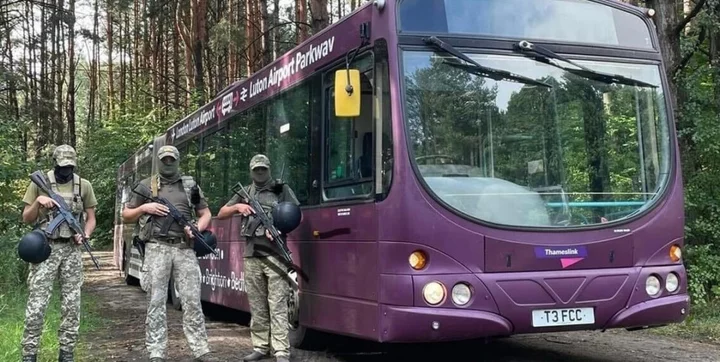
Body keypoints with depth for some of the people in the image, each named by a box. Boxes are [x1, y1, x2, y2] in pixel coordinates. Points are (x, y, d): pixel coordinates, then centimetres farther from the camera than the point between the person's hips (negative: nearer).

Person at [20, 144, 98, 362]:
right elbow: (26, 219, 5)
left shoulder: (84, 186, 7)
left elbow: (91, 218, 12)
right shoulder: (40, 183, 2)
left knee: (71, 305, 4)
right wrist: (38, 202, -13)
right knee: (36, 304, -6)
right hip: (45, 248, -2)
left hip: (72, 250, 2)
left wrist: (85, 235, -8)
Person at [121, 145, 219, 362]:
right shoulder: (146, 186, 10)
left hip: (185, 249, 1)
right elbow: (126, 216, 15)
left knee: (192, 300, 0)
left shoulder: (191, 185, 13)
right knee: (156, 301, -1)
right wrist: (144, 208, -4)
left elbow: (206, 213, 16)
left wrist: (197, 228, -5)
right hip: (157, 248, -1)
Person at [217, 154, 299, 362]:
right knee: (257, 305, 8)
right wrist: (237, 206, -1)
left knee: (277, 305, -9)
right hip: (251, 256, 4)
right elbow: (221, 214, 19)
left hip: (275, 254, -4)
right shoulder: (245, 193, 18)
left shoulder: (282, 189, 8)